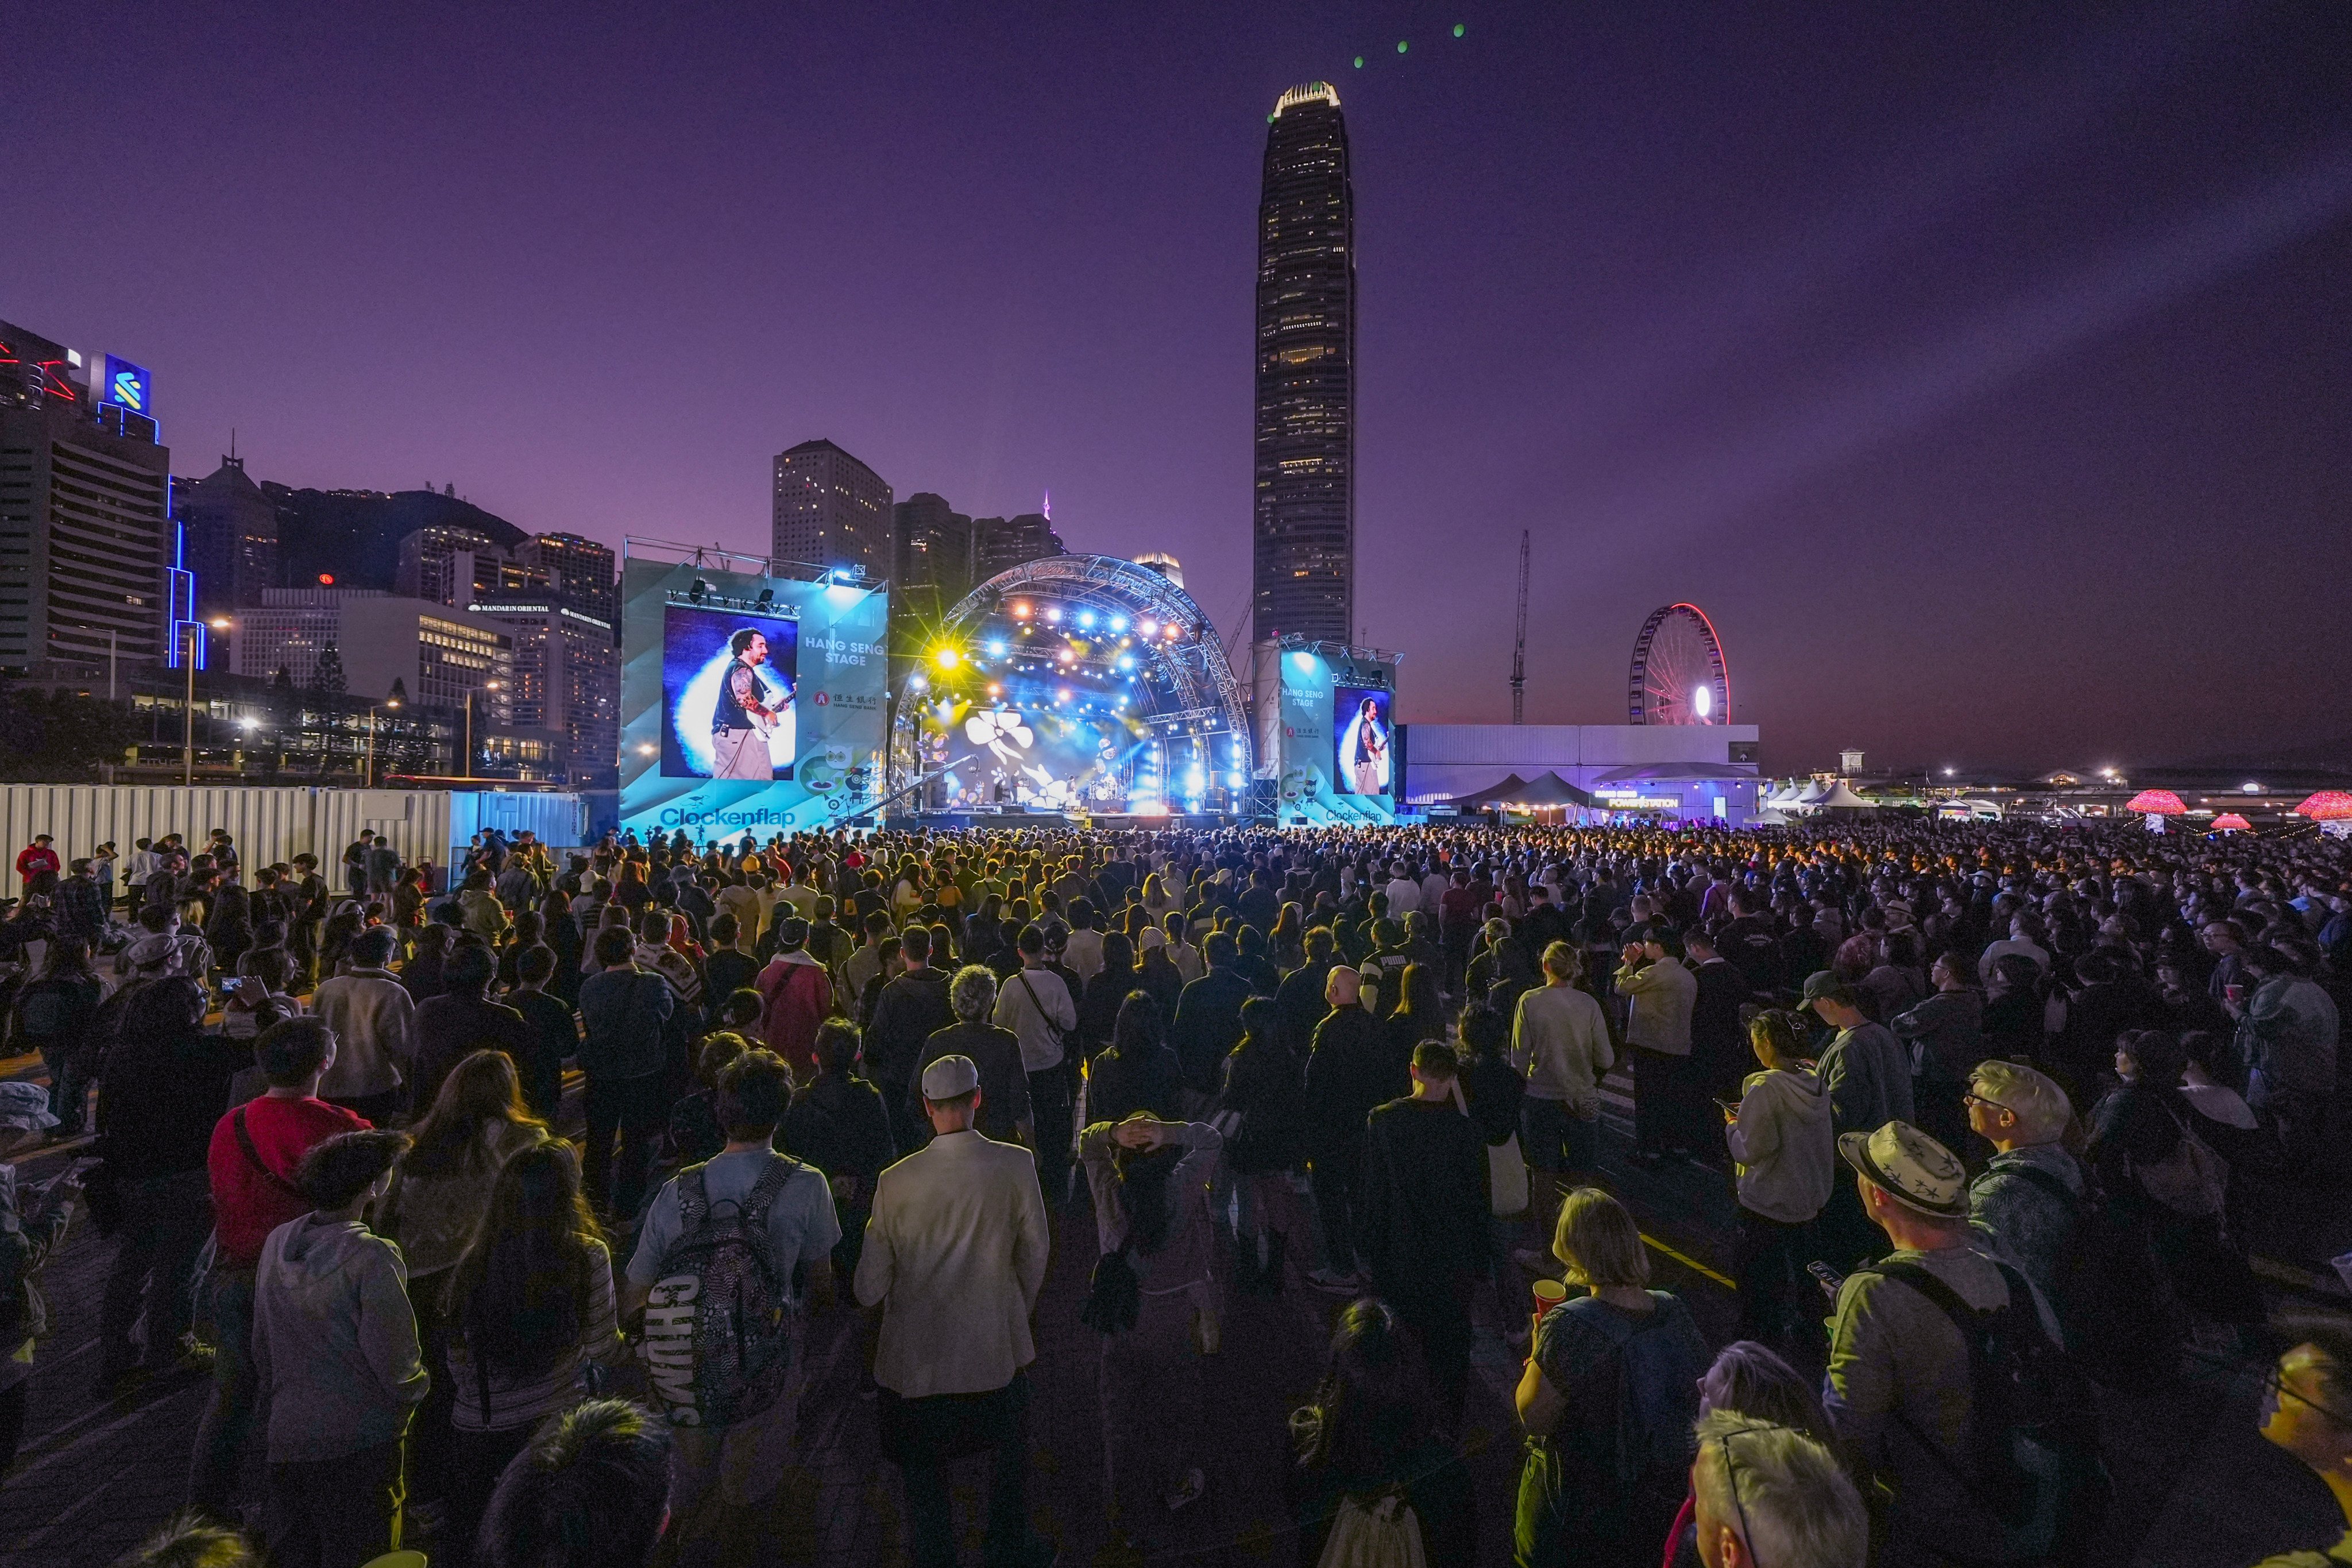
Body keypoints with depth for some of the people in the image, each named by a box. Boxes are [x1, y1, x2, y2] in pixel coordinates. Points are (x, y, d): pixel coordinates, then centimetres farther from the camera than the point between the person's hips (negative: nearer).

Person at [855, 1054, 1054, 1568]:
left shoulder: (895, 1181, -17)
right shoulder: (1016, 1165, -18)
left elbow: (871, 1285, -10)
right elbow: (1034, 1254, -5)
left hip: (918, 1355, 0)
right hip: (996, 1347, 1)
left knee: (923, 1468, 23)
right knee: (1009, 1450, 27)